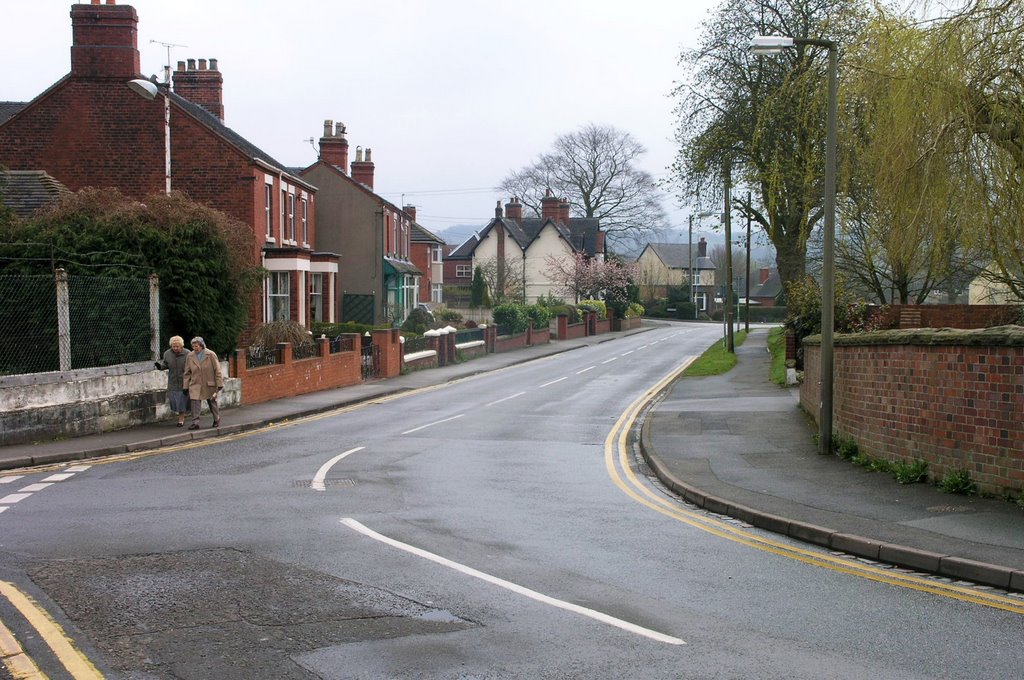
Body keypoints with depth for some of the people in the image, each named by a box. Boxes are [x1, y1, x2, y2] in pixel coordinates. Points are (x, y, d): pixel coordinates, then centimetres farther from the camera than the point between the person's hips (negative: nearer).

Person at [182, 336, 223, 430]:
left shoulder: (211, 355, -9)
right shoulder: (190, 357, 0)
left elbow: (217, 371, -6)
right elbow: (187, 373, 7)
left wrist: (219, 384, -9)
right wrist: (186, 387, 4)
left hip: (210, 385, -1)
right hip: (195, 385, 1)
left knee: (213, 402, 13)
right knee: (195, 403, -12)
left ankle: (217, 420, 31)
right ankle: (195, 423, -9)